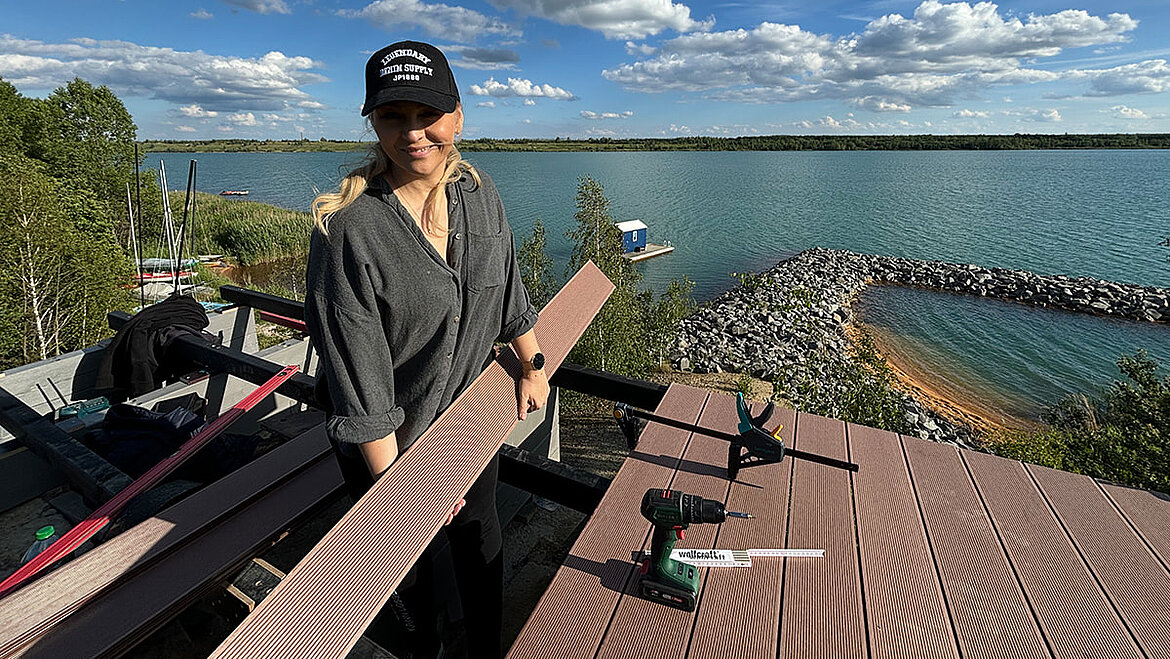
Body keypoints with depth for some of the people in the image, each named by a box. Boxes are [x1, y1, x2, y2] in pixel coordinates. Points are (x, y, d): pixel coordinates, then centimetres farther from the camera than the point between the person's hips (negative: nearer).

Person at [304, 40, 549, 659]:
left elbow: (508, 291, 6)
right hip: (388, 438, -3)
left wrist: (533, 365, 11)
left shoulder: (479, 196, -7)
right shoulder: (347, 226, -25)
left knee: (480, 540, 23)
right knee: (413, 554, 23)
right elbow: (357, 380, -23)